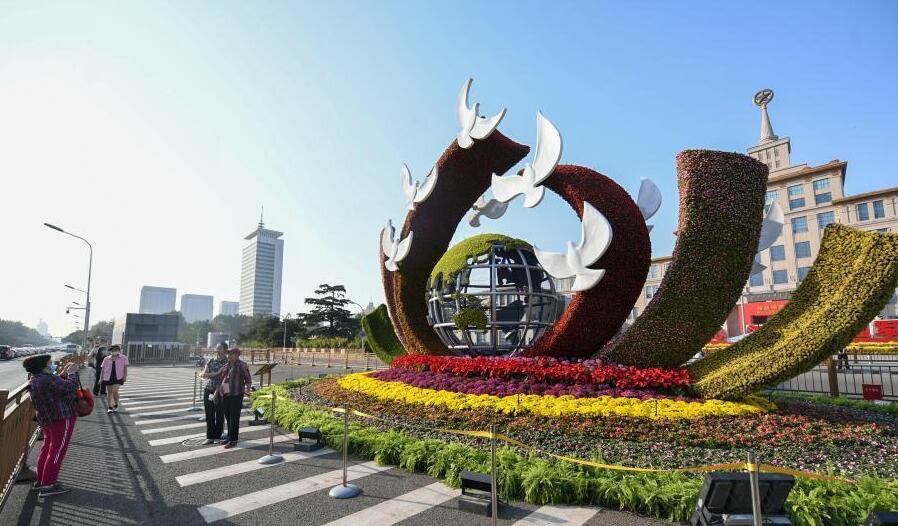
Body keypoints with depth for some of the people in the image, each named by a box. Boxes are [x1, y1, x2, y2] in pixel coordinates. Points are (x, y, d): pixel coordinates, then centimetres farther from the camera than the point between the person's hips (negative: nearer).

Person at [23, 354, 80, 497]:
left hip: (47, 420, 11)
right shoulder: (46, 380, -24)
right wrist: (72, 373, -13)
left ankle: (40, 480, 31)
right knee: (57, 452, -3)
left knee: (47, 448, 21)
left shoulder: (35, 379, 9)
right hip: (61, 419, -11)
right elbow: (71, 387, -27)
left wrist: (63, 374, 9)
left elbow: (56, 386, 19)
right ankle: (48, 486, 1)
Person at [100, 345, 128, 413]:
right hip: (108, 377, 3)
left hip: (118, 377, -3)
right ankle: (109, 407, 18)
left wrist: (125, 376, -6)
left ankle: (116, 405, 10)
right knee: (109, 392, 7)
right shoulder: (106, 359, 8)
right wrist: (101, 378, 7)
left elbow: (125, 367, 1)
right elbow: (103, 369, 11)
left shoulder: (123, 358, 2)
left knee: (115, 391, -12)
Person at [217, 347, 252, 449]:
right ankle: (229, 437, 27)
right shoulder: (226, 365, 15)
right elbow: (221, 379, 22)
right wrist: (217, 391, 20)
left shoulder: (242, 365, -5)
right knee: (228, 417, 14)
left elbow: (248, 379, -6)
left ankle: (233, 440, 3)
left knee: (234, 418, -3)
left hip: (236, 395, -7)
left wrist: (247, 389, -21)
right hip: (225, 395, 7)